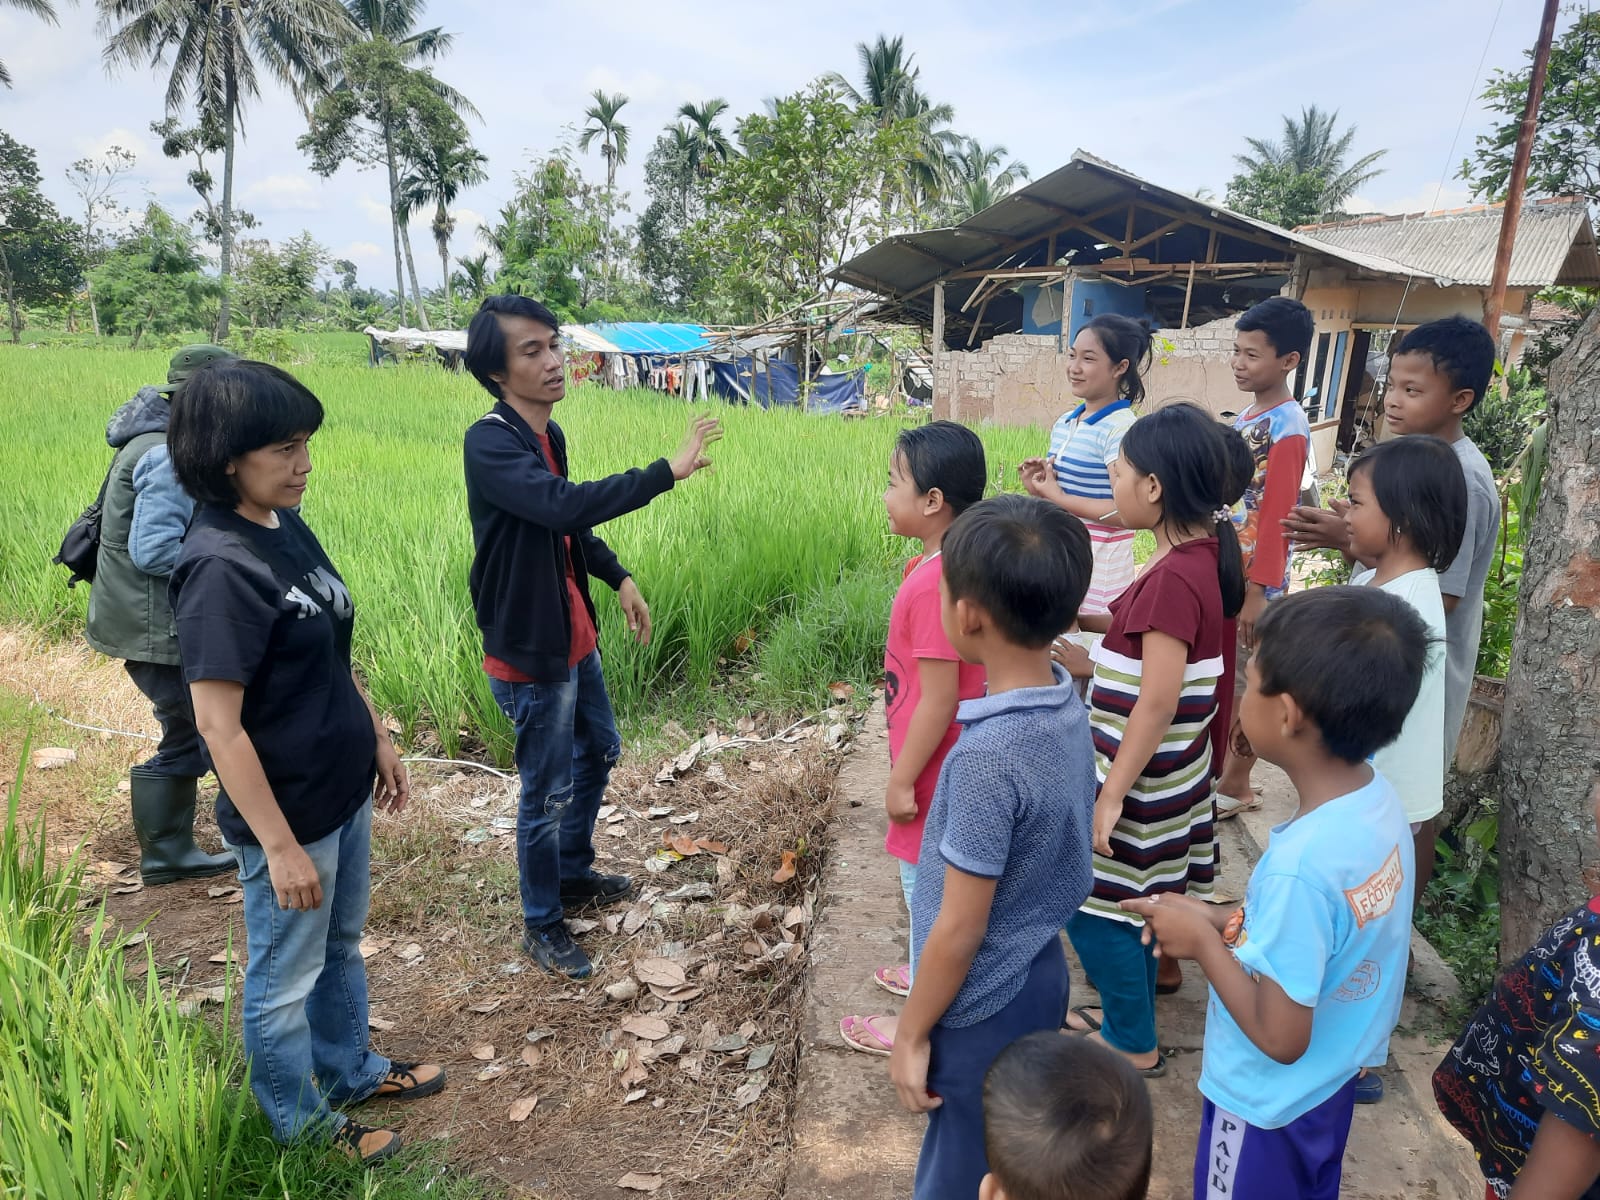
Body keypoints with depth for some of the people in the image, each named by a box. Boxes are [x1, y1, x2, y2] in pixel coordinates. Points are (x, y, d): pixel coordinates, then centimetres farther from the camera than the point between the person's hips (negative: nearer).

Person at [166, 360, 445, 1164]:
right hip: (285, 813, -8)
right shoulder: (220, 568, -25)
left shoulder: (287, 528, 0)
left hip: (342, 790, 8)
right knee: (286, 980, 15)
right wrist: (280, 847, -20)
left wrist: (378, 738, 16)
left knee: (341, 945, 26)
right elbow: (219, 727, -24)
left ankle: (350, 1071, 48)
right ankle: (301, 1125, 38)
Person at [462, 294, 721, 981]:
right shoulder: (489, 444, -23)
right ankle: (543, 925, 27)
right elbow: (566, 506, -39)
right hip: (528, 653, -9)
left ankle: (575, 875, 46)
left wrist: (619, 578, 12)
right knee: (548, 792, 5)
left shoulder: (549, 434, 5)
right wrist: (668, 471, -38)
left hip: (572, 637, 9)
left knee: (599, 750, 24)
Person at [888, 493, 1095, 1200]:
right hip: (1040, 974, 7)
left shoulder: (987, 755, -31)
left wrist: (911, 1034, -10)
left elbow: (960, 929, -23)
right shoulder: (1068, 711, -7)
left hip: (982, 1007, -7)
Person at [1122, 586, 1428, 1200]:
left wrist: (1203, 941, -18)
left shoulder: (1300, 865, -37)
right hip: (1333, 1080, 7)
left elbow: (1280, 1037, -28)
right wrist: (1224, 921, -4)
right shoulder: (1378, 799, -13)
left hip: (1269, 1103, -7)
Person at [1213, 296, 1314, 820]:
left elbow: (1276, 517, -19)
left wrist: (1258, 591, -19)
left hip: (1253, 579, -8)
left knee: (1247, 682, 5)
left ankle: (1235, 785, 19)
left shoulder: (1287, 428, -17)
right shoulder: (1246, 417, 9)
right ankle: (1218, 766, 32)